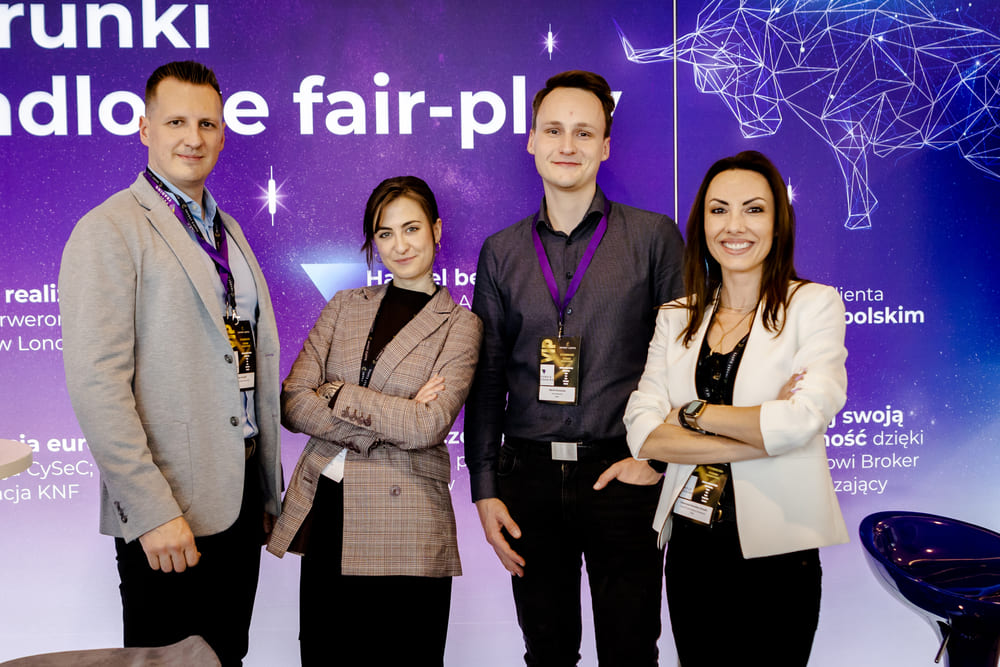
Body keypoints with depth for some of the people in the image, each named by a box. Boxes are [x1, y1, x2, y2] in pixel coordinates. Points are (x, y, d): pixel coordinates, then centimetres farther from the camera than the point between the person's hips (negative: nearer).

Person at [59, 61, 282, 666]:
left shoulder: (228, 230, 16)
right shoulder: (110, 231, -9)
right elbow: (95, 384, -17)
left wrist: (270, 483, 15)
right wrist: (153, 512, -21)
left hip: (241, 493, 7)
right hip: (168, 513, -7)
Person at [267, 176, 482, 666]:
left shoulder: (460, 325, 1)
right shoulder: (345, 307, 12)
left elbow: (428, 425, -13)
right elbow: (293, 402, 1)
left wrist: (337, 394, -7)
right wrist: (389, 422, -9)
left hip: (405, 532, -3)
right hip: (322, 516, 4)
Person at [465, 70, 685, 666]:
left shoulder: (654, 236, 0)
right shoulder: (502, 252, 8)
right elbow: (486, 377, 9)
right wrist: (485, 488, 5)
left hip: (620, 474, -2)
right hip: (528, 475, 3)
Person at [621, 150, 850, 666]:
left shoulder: (815, 305, -3)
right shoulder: (676, 318, 7)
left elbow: (800, 422, -18)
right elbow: (642, 433, -6)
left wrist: (692, 413, -7)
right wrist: (764, 433, -13)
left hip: (775, 551, -3)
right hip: (690, 547, 4)